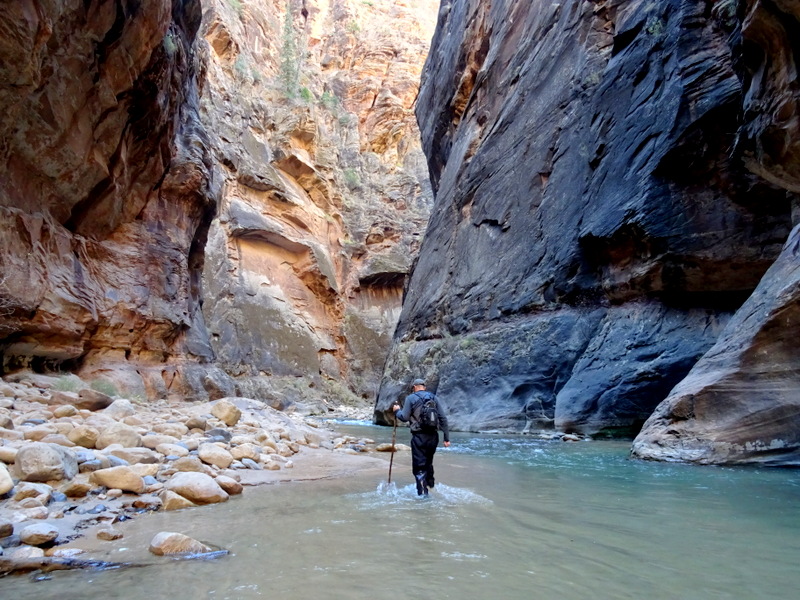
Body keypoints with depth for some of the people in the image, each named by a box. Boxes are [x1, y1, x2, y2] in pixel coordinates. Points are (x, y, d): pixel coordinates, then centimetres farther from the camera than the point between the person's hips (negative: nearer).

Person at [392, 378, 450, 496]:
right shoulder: (434, 398, 9)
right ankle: (430, 484, 38)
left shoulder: (411, 398, -2)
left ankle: (423, 493, -2)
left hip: (419, 437, -5)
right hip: (433, 436, 5)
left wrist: (397, 411, 14)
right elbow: (443, 418, 5)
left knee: (419, 467, 1)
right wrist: (447, 438, 8)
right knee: (428, 463, 24)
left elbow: (405, 418, -7)